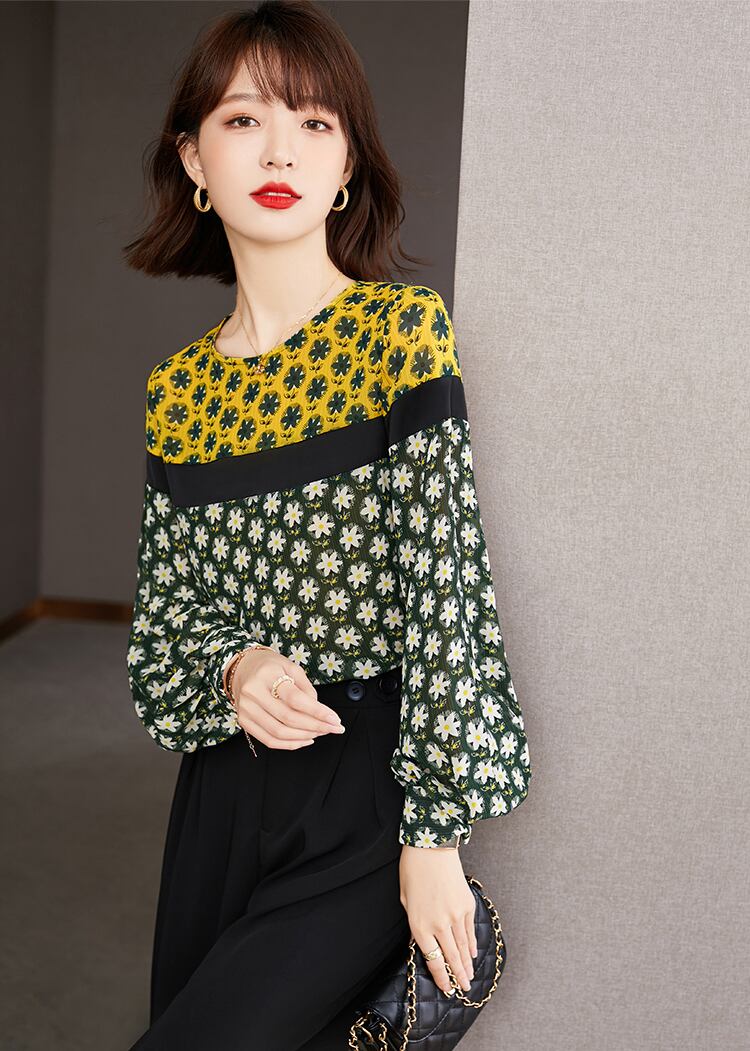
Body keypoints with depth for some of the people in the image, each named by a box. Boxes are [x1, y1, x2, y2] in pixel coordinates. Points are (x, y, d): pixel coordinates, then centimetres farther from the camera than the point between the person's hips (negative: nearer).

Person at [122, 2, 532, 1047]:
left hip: (372, 777, -5)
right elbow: (166, 600, 12)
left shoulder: (402, 330, -9)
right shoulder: (177, 385, 6)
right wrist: (232, 668, -11)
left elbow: (441, 584, -13)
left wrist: (434, 837, -14)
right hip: (225, 782, 5)